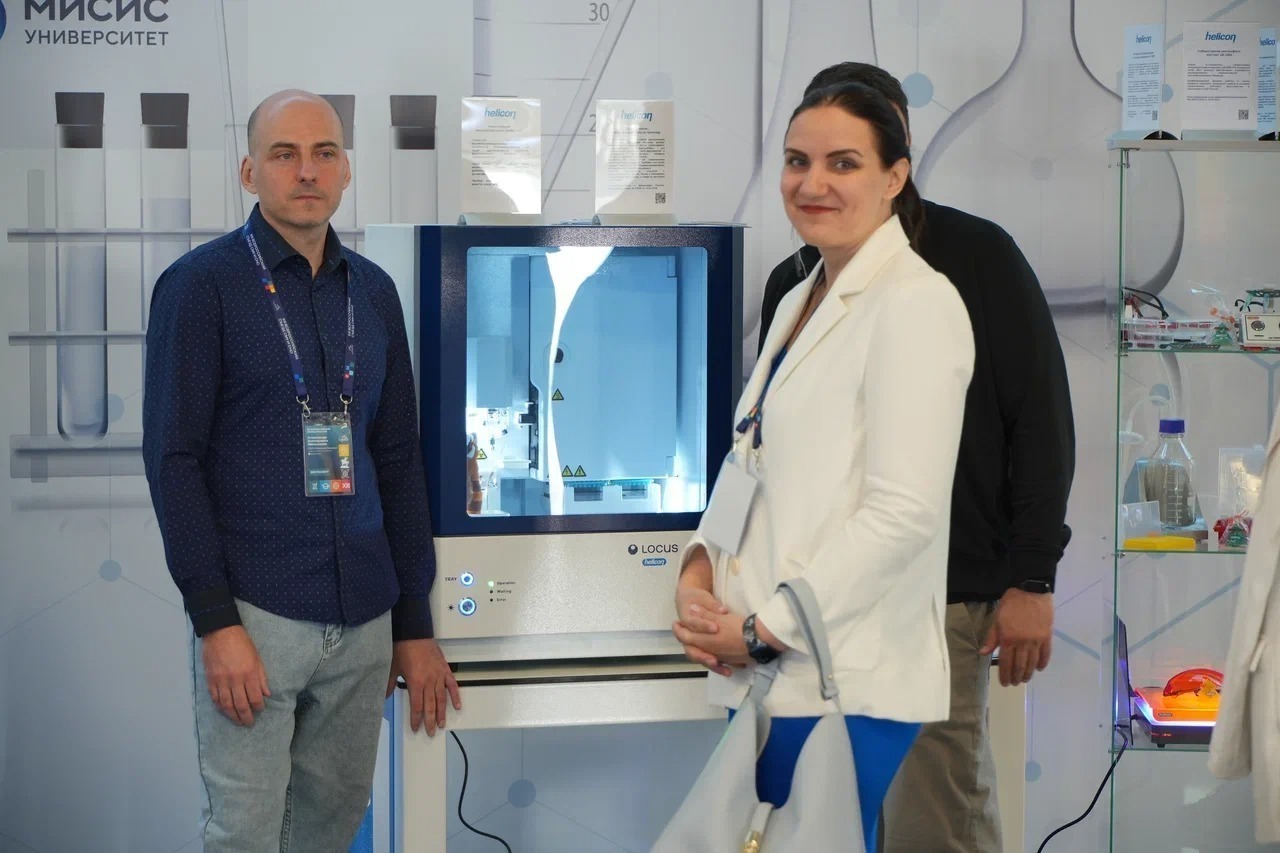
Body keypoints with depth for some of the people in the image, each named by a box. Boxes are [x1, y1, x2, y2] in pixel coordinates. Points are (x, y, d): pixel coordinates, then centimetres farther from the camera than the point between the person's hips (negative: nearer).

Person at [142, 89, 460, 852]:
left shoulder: (373, 292, 11)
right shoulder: (201, 285, -3)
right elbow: (174, 458, -8)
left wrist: (416, 623, 11)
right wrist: (216, 621, -14)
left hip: (364, 615, 5)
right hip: (254, 611, -5)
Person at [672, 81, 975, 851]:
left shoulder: (914, 303, -10)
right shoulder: (802, 300, 16)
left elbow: (904, 512, -17)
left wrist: (764, 629, -14)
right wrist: (699, 568, 1)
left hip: (842, 684, -8)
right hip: (763, 675, 8)